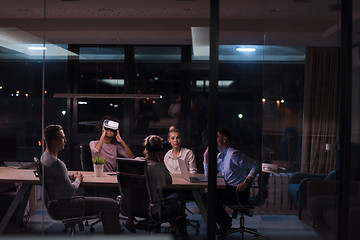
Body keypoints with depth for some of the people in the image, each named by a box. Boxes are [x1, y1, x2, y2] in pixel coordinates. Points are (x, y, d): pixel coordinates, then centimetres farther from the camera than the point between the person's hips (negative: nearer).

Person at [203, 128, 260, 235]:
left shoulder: (233, 154, -15)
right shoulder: (219, 156, 14)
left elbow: (255, 164, -18)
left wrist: (246, 182, -25)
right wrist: (206, 156, 8)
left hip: (239, 192, -9)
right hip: (228, 189, 9)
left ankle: (225, 223, 4)